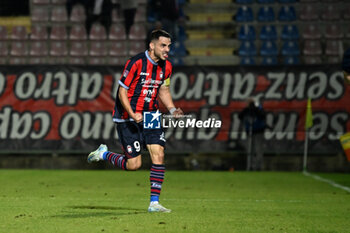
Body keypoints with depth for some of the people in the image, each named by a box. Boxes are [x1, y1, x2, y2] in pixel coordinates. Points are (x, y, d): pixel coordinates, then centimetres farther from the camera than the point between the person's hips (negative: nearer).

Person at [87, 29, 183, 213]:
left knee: (158, 155, -9)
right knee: (134, 164, -7)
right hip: (128, 117, -6)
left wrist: (172, 109, 1)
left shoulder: (166, 66, 2)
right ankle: (104, 154, 22)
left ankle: (154, 202, -3)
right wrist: (132, 114, -25)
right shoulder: (136, 63, -18)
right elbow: (122, 91, -13)